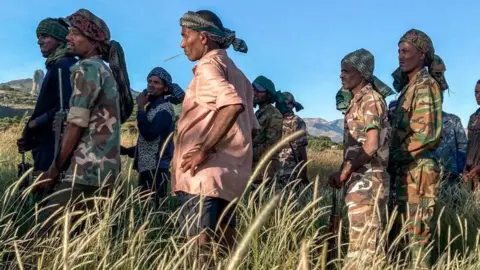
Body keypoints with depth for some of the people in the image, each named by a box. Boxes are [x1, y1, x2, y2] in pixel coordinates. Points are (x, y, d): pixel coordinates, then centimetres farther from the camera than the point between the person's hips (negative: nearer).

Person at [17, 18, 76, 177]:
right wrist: (32, 138, 11)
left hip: (54, 150, -9)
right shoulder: (56, 66, 19)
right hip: (49, 147, 9)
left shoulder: (64, 66, -10)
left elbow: (66, 109, -21)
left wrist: (34, 124, -11)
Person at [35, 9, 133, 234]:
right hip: (104, 169, 9)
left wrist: (54, 170, -8)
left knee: (48, 233, -8)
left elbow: (76, 125, -13)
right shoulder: (106, 70, 21)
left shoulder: (87, 68, -7)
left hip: (87, 171, -9)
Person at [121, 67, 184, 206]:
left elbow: (149, 134, -23)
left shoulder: (165, 108, -9)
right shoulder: (153, 107, 18)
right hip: (147, 168, 9)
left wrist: (140, 107, -14)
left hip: (156, 170, -9)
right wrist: (126, 150, 17)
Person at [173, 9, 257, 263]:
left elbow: (233, 105, -28)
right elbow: (249, 126, 25)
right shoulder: (236, 73, 21)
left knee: (201, 248, -8)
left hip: (204, 173, -9)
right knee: (224, 244, 13)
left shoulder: (209, 65, -7)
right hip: (228, 173, 9)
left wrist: (203, 150, -23)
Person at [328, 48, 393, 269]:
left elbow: (371, 145, -20)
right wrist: (345, 173, 9)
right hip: (359, 179, 9)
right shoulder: (357, 101, 16)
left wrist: (344, 173, -13)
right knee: (365, 235, 14)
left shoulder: (370, 99, -12)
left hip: (367, 179, -9)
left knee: (363, 238, -5)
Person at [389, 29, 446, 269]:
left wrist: (394, 156, -14)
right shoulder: (409, 86, 16)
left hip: (418, 168, -9)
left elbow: (427, 133, -21)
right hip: (406, 167, 9)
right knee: (405, 225, 15)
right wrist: (395, 158, 10)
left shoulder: (425, 86, -12)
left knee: (417, 228, -4)